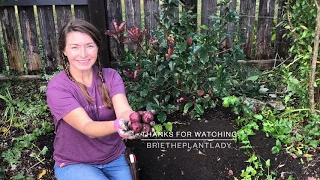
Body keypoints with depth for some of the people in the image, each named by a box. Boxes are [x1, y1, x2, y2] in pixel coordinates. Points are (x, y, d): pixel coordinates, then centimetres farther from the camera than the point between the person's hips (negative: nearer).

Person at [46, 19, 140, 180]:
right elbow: (87, 127, -32)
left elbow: (124, 110, -27)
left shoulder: (110, 76, -11)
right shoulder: (57, 88, -21)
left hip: (114, 159, 4)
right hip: (74, 164, -3)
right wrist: (117, 125, -53)